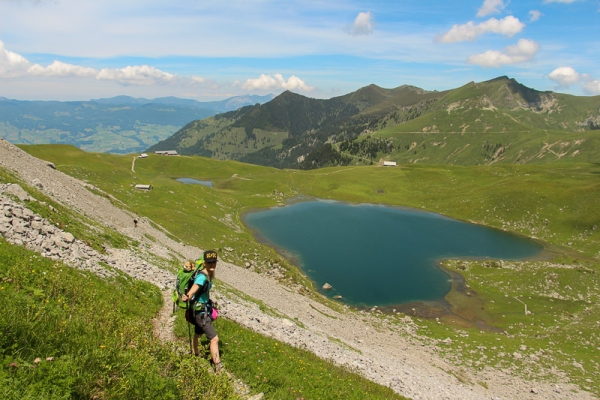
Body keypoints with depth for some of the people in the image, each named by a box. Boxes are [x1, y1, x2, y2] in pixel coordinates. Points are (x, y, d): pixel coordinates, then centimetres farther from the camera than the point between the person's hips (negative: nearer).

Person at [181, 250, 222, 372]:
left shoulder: (209, 275, 1)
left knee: (198, 334, 31)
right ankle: (218, 366, -9)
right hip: (201, 312, -10)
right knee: (214, 339, -13)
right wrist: (188, 296, -62)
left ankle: (196, 355, 53)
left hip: (204, 310, 10)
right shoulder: (202, 277, -27)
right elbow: (194, 288, -46)